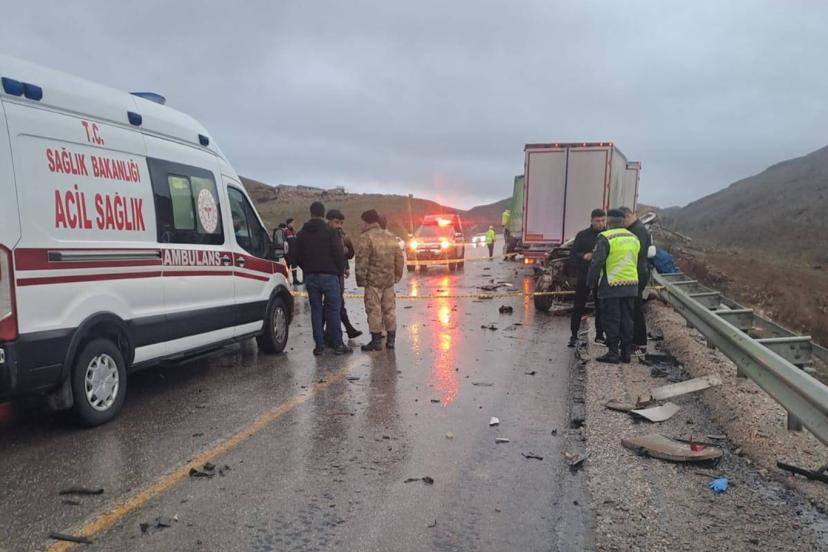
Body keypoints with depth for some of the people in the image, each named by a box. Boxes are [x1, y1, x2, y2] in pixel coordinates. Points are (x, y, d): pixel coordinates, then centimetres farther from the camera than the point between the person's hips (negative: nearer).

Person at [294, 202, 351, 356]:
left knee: (316, 310, 8)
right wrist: (340, 271, 5)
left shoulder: (301, 234, 8)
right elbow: (339, 254, -9)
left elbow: (298, 257, 11)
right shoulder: (330, 232, -7)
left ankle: (319, 344, 8)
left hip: (310, 277, 4)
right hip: (329, 275, -4)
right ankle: (338, 345, 1)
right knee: (334, 310, 0)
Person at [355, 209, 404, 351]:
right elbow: (399, 258, 15)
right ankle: (391, 339, 15)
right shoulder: (391, 237, 13)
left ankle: (376, 340, 1)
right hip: (389, 280, 7)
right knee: (389, 309, 11)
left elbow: (361, 261, -14)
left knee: (374, 310, -1)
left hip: (373, 280, -6)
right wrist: (397, 275, 19)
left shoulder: (365, 238, -8)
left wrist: (361, 279, -8)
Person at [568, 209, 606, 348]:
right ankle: (574, 335, 10)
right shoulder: (582, 235, 1)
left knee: (601, 307, 9)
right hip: (584, 276, -1)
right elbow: (572, 254, 0)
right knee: (579, 306, 3)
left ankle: (599, 335, 21)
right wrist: (583, 256, -18)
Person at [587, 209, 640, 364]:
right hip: (631, 285, 7)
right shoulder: (634, 238, 12)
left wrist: (591, 283, -5)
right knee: (627, 320, 12)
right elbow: (636, 262, 19)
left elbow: (596, 262, -14)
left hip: (611, 285, -7)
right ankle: (626, 353, 16)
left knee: (611, 320, 0)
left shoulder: (605, 238, -11)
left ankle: (613, 353, 1)